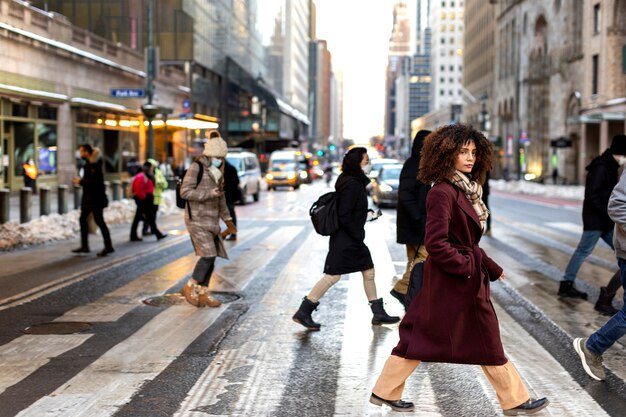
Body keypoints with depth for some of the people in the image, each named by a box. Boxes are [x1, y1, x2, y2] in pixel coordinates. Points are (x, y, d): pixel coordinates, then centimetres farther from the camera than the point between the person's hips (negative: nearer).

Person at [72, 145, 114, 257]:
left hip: (95, 198, -10)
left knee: (99, 221, -5)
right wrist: (80, 181, 3)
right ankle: (84, 246, 17)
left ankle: (108, 246, 1)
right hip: (89, 197, 10)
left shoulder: (94, 165, -18)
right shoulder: (88, 163, 11)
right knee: (83, 219, 11)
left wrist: (80, 182, -14)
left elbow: (94, 182, -23)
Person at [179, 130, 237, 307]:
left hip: (211, 220, 8)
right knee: (208, 255, -15)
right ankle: (189, 287, 0)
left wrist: (227, 218, 19)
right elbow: (185, 192, -16)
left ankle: (203, 293, 13)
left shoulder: (217, 171, 15)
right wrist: (209, 193, -22)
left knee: (211, 257, 5)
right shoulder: (196, 168, -9)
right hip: (197, 219, -8)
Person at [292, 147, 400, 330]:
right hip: (344, 240, -10)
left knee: (369, 271, 13)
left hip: (353, 239, 10)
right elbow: (344, 215, -22)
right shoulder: (351, 185, -19)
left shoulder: (356, 183, 11)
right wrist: (358, 236, -16)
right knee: (333, 276, -7)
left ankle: (379, 313, 22)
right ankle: (303, 312, -1)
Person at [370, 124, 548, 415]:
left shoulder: (464, 189, 11)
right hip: (456, 281, -9)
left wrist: (491, 268, 16)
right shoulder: (442, 192, -19)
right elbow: (436, 243, -23)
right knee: (486, 342, 5)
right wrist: (467, 267, -17)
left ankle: (385, 391, 20)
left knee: (420, 335, 12)